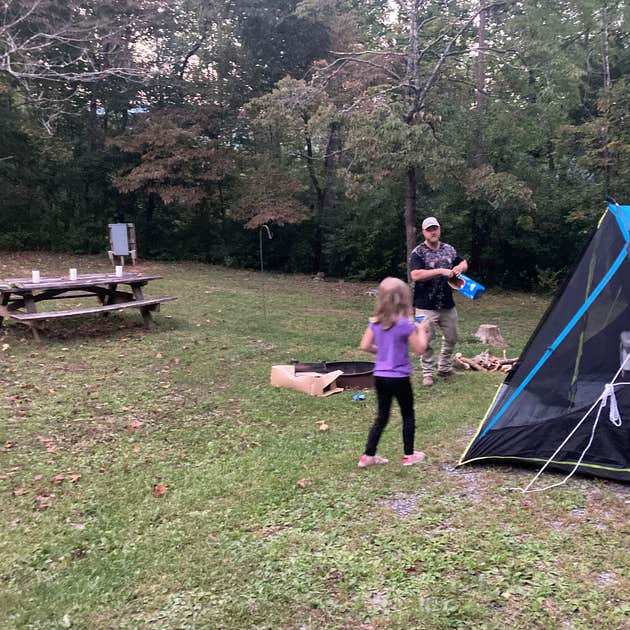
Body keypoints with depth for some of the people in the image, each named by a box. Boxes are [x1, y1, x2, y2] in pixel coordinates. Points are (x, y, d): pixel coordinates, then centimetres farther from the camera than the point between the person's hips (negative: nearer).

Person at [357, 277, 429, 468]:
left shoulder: (375, 322, -1)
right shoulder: (405, 324, -17)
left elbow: (365, 346, 3)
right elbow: (419, 349, -11)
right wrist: (421, 330, 4)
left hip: (380, 377, 5)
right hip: (399, 378, -5)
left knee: (381, 417, 14)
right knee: (408, 416, 14)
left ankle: (368, 456, 14)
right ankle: (409, 455, 22)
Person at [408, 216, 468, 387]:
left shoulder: (449, 249, 9)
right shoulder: (418, 253, -10)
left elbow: (463, 263, 22)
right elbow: (415, 275, -22)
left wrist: (460, 268, -3)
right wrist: (440, 271, -25)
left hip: (448, 305, 6)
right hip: (426, 307, -6)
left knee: (451, 338, 17)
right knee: (427, 342, 0)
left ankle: (444, 368, 34)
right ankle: (428, 373, 14)